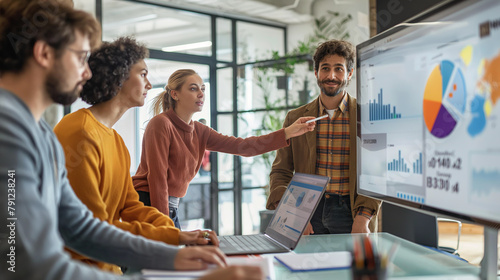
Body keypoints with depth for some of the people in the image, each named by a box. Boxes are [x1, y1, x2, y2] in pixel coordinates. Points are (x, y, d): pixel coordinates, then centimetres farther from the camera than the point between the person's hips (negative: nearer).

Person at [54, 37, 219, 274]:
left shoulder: (115, 140, 14)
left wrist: (183, 234, -6)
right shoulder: (80, 134, -18)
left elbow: (130, 207, 9)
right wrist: (173, 237, -18)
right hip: (77, 269, -8)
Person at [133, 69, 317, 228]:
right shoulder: (161, 124, -12)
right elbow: (157, 177, -16)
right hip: (149, 206, -8)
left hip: (171, 209, 8)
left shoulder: (198, 132, 10)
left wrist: (288, 132, -5)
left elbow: (241, 146, 2)